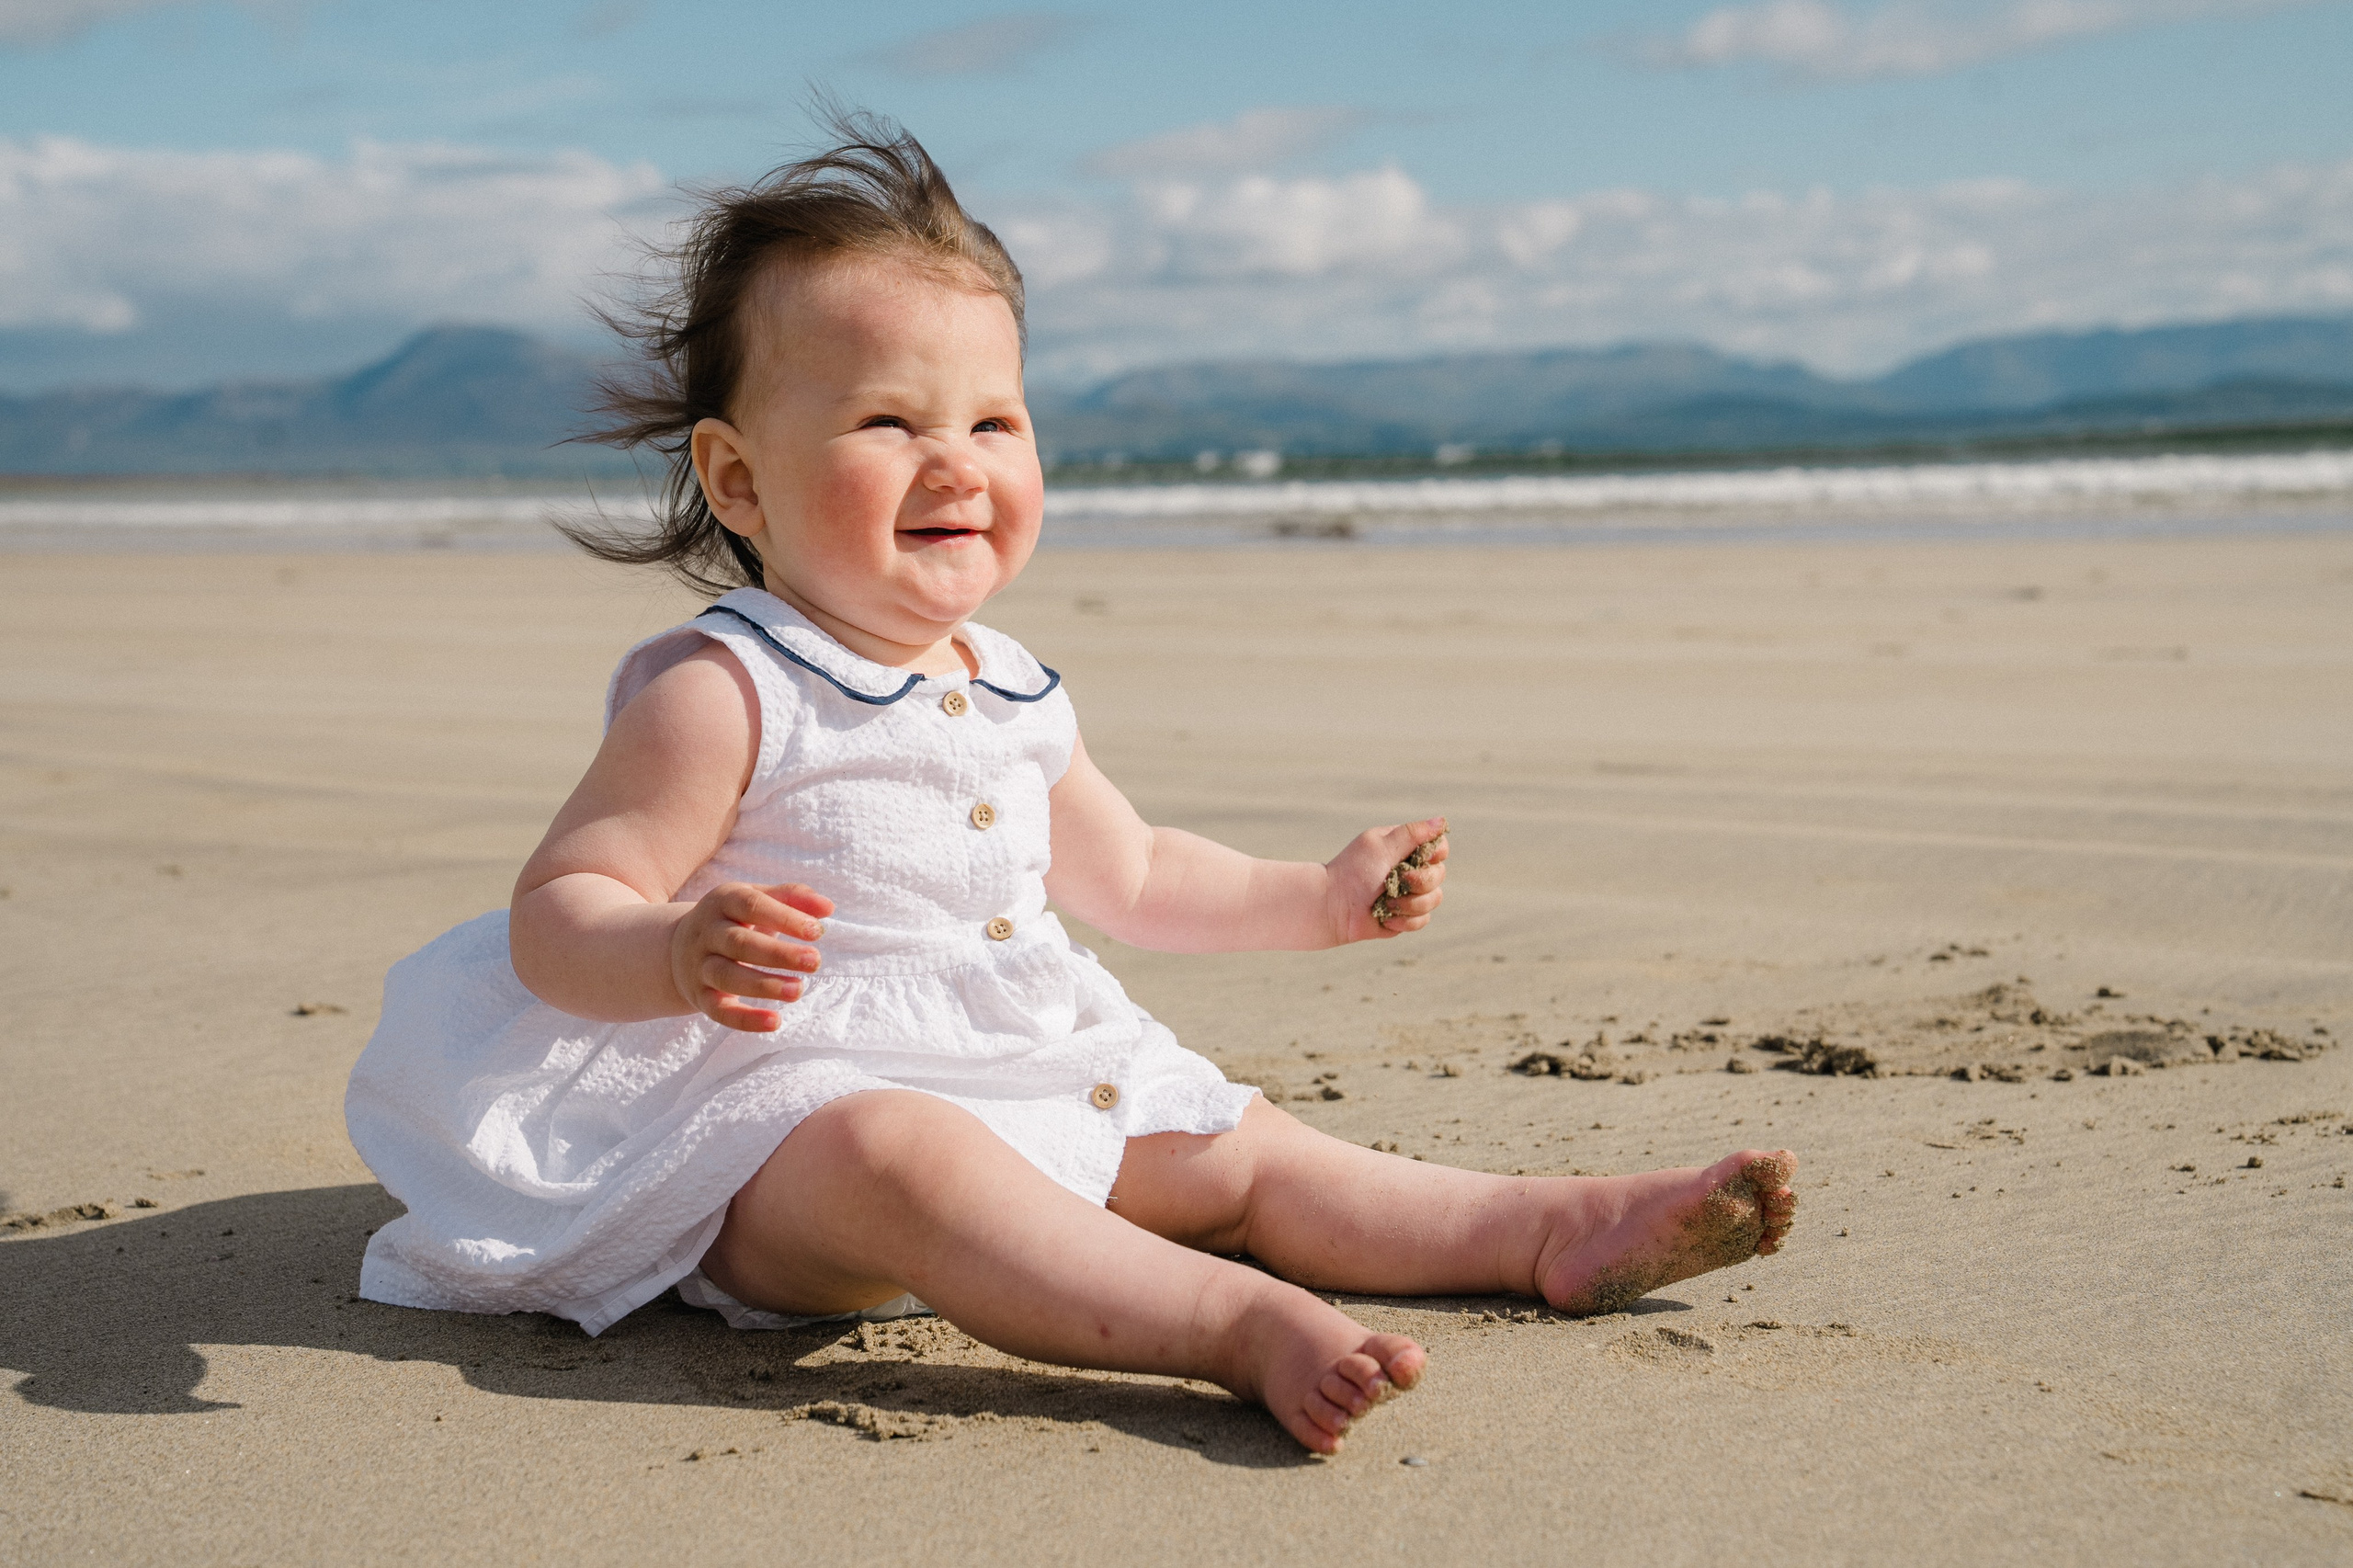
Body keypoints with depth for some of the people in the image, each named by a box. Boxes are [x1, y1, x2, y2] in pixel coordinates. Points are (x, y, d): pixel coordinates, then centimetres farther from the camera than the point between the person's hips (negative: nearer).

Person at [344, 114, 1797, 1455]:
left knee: (1243, 1150, 4)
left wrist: (1320, 898, 22)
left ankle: (1556, 1230, 7)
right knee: (902, 1160, -39)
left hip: (1036, 1083, 9)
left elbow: (1131, 875, 28)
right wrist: (680, 956, -39)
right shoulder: (723, 694, -13)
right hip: (784, 1104, -8)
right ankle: (1242, 1325, -50)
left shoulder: (1012, 693, 12)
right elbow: (557, 917, -17)